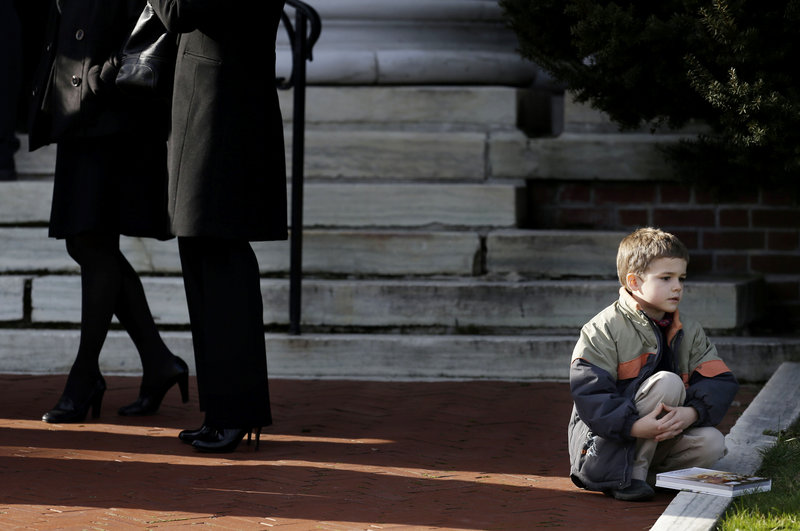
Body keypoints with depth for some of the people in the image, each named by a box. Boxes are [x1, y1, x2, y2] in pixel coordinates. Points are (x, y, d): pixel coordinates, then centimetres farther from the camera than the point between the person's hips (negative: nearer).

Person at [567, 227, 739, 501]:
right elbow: (590, 393, -21)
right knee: (668, 382, -25)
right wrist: (635, 426, -36)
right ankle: (631, 474, -20)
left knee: (712, 443, -22)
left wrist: (691, 413, -25)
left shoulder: (689, 332, 7)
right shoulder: (602, 331, -12)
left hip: (654, 441, 6)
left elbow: (721, 383, -4)